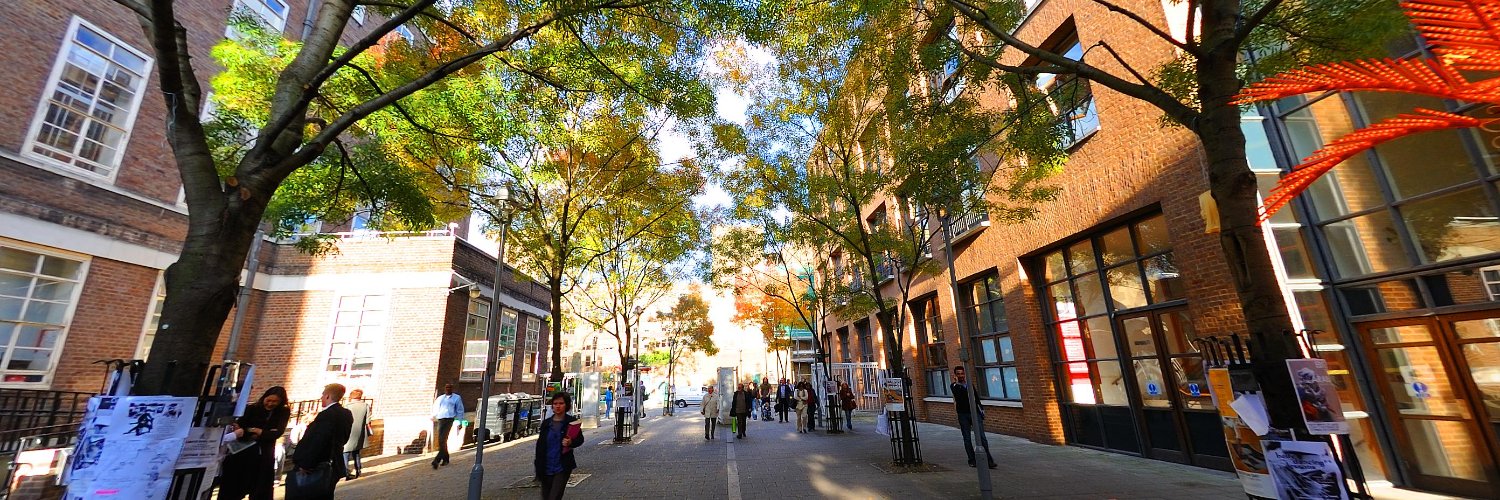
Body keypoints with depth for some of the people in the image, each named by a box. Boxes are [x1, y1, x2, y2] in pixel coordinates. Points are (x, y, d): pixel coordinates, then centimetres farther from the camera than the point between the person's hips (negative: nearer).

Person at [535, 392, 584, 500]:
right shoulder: (546, 424, 3)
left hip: (562, 468, -4)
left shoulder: (572, 422, -5)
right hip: (546, 468, 4)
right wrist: (538, 469, 3)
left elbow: (580, 439, 4)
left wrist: (571, 443, -19)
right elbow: (539, 446, 6)